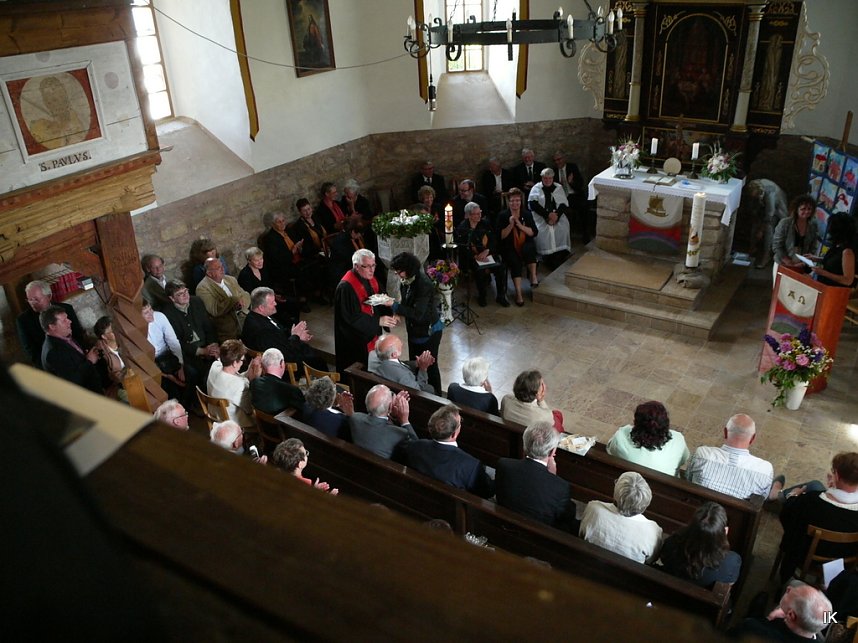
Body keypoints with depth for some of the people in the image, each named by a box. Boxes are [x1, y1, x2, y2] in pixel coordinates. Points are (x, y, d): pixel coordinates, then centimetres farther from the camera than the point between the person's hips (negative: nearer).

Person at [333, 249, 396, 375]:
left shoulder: (369, 279, 3)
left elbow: (378, 298, 14)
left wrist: (386, 302, -11)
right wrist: (378, 321, -26)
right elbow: (352, 317, -24)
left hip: (371, 334, 8)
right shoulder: (346, 286, -23)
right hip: (354, 340, -8)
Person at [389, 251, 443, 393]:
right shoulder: (408, 281, -3)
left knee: (430, 366, 6)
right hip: (414, 331, 8)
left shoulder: (423, 285, -28)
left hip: (429, 332, -8)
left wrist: (393, 305, -30)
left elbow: (417, 314, -31)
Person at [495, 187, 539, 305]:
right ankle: (518, 293, -37)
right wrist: (510, 225, -14)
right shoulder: (502, 215, 4)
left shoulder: (527, 214, 8)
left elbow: (534, 233, -1)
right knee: (515, 261, -33)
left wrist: (520, 225, -12)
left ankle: (533, 276, -25)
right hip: (509, 248, -2)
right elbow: (501, 236, -2)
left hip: (525, 245, 2)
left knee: (528, 248, -36)